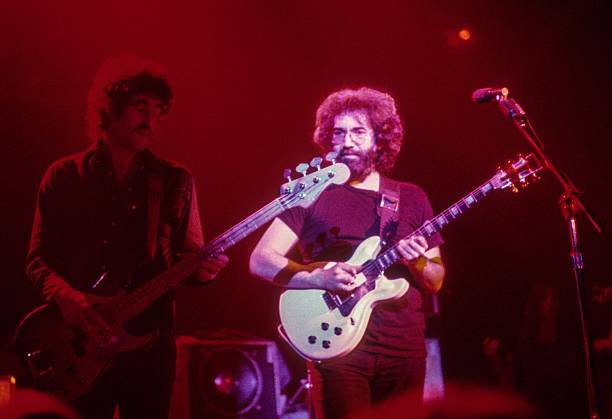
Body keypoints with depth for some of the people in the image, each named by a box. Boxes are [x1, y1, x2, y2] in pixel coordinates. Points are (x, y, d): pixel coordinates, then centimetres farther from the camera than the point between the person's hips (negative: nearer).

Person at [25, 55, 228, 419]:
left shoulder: (175, 181, 6)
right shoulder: (64, 176, 3)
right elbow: (38, 259, 2)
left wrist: (201, 268, -16)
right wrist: (65, 295, -18)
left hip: (149, 339, 1)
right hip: (78, 343, -1)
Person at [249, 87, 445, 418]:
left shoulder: (412, 198, 11)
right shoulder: (314, 195, 3)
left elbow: (436, 281, 13)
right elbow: (261, 260, -3)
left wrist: (417, 263, -9)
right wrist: (320, 278, -17)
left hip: (404, 349, 3)